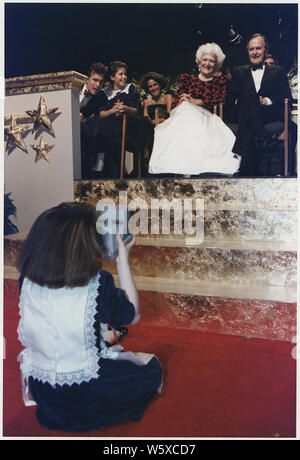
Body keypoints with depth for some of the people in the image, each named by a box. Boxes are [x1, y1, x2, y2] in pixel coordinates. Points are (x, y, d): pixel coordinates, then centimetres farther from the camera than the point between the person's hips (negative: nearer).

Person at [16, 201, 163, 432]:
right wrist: (123, 260, -8)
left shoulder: (27, 280, -14)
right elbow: (132, 315, -10)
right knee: (152, 367, 18)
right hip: (84, 398, -5)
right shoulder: (97, 285, -28)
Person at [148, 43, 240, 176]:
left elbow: (220, 102, 4)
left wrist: (196, 102, -6)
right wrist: (182, 103, -11)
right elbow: (177, 102, 15)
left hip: (207, 119, -1)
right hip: (184, 116, 2)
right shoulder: (187, 79, 27)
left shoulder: (222, 81, 22)